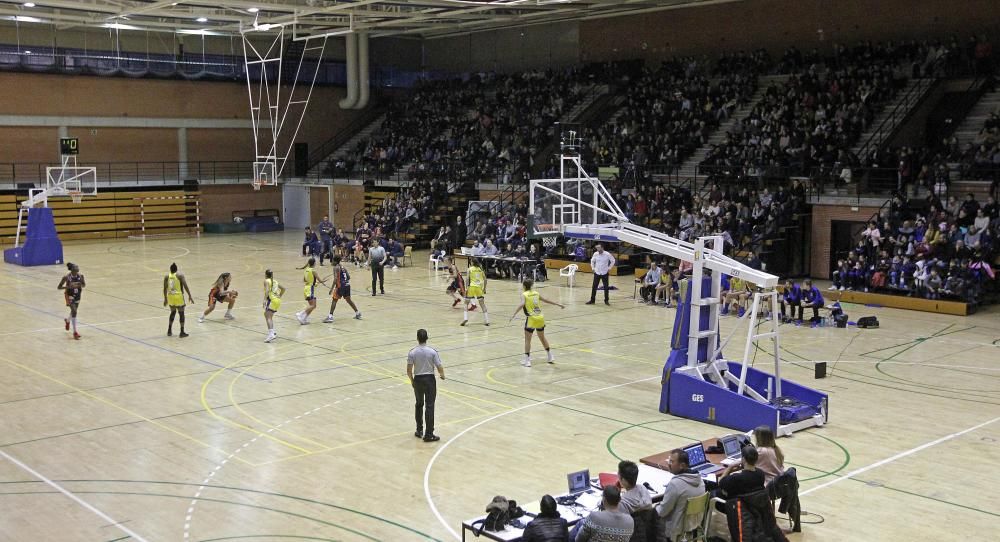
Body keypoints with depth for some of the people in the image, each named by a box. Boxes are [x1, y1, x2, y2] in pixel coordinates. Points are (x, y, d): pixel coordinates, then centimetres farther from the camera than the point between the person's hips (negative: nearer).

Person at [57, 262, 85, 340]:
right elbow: (59, 287, -16)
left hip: (77, 295, 5)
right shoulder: (66, 277, -22)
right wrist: (68, 286, -32)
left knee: (74, 311, 21)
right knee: (74, 311, -18)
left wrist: (80, 285, -23)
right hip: (69, 295, -5)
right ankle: (75, 332, -14)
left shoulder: (80, 276, -13)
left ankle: (68, 321, 58)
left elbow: (84, 285, 1)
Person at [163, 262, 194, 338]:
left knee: (173, 312, 23)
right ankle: (182, 332, 3)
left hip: (170, 297, 4)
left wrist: (165, 299, 19)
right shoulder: (180, 275, -4)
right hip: (178, 296, -4)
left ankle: (169, 330, 24)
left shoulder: (166, 277, 6)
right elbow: (185, 286, -11)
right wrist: (190, 296, -6)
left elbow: (165, 289, 9)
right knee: (181, 313, 6)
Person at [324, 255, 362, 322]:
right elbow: (349, 276, 15)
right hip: (347, 285, 8)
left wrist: (332, 288, -19)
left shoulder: (336, 267, -7)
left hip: (340, 286, -8)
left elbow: (336, 278, -18)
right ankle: (357, 313, 30)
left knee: (334, 300, -4)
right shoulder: (343, 266, 16)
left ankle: (330, 317, -11)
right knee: (348, 300, 22)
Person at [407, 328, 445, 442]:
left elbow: (409, 370, -6)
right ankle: (428, 434, -1)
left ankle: (419, 431, 27)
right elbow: (440, 368, -10)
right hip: (429, 379, -2)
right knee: (429, 406, 0)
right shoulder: (432, 351, -12)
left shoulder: (412, 352, -8)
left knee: (419, 404, 20)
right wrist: (442, 375, 11)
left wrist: (412, 381, 12)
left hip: (418, 379, 2)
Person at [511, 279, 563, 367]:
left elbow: (522, 304, -22)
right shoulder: (536, 293, 12)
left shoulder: (524, 294, -4)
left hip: (532, 319, -6)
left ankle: (527, 360, 1)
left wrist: (514, 314, -30)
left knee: (527, 340, 5)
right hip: (540, 318, 6)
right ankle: (551, 357, 29)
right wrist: (558, 304, 33)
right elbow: (546, 300, 21)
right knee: (542, 338, 22)